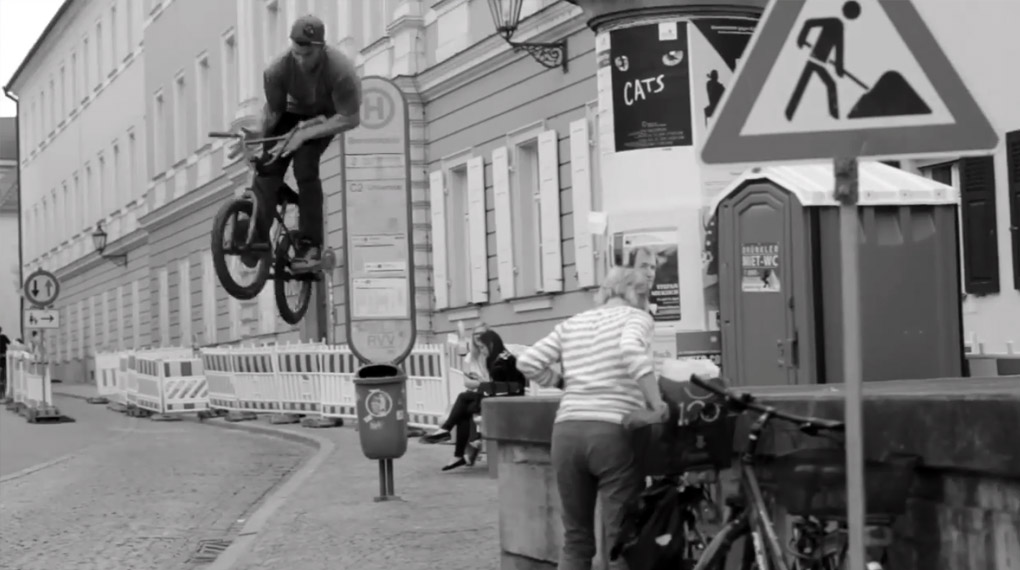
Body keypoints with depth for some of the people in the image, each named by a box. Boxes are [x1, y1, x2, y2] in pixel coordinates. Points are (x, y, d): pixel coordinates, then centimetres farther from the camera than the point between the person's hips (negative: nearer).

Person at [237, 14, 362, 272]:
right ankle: (258, 237, -23)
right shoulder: (278, 70, -26)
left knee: (305, 165, -27)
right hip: (295, 111, 3)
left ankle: (312, 245, -22)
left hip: (326, 116, -3)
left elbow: (351, 119, -30)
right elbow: (273, 110, -11)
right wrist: (260, 133, -28)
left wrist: (305, 134, -35)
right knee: (268, 166, -21)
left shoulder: (340, 71, -34)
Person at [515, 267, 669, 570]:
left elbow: (528, 362, 10)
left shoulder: (571, 324, 19)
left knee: (576, 539, 14)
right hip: (612, 431, -5)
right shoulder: (636, 317, 5)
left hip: (566, 431, 5)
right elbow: (632, 351, -17)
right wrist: (657, 405, -14)